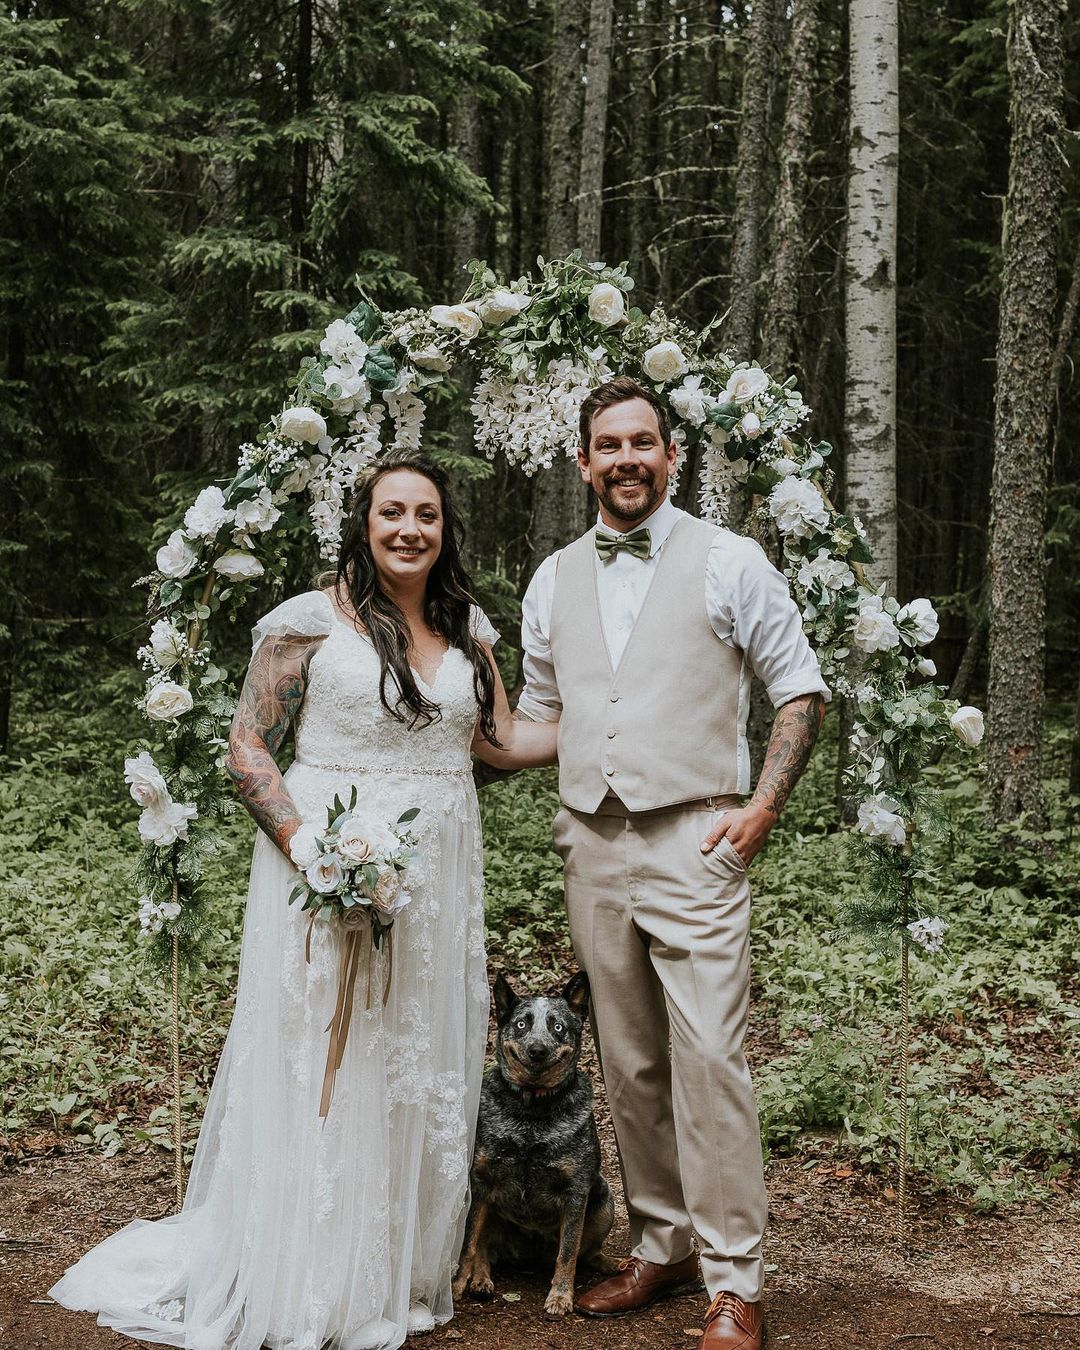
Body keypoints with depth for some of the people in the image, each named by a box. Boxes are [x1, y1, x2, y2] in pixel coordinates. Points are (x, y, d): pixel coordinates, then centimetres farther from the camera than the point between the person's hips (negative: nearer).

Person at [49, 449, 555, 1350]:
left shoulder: (469, 627, 10)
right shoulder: (311, 622, -6)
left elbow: (504, 739, 12)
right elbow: (247, 749, -7)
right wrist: (309, 850, -19)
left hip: (436, 874, 5)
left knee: (426, 1072, 12)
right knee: (320, 1071, 1)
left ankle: (404, 1274, 28)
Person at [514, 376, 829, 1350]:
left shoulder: (729, 563, 0)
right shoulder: (554, 581, 14)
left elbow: (802, 690, 3)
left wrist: (763, 807, -7)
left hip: (692, 842, -4)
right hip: (592, 848, 5)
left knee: (708, 1058, -9)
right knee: (629, 1063, 10)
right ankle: (663, 1246, 23)